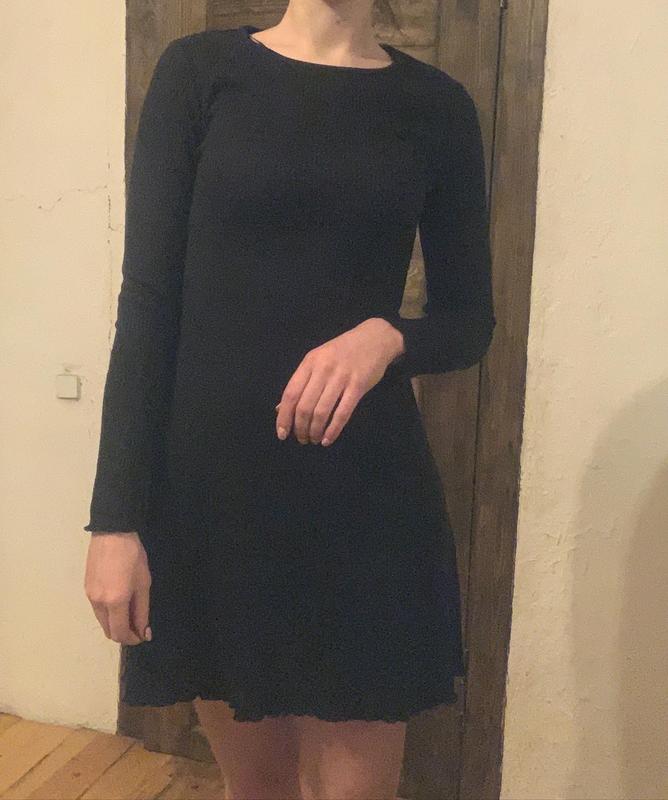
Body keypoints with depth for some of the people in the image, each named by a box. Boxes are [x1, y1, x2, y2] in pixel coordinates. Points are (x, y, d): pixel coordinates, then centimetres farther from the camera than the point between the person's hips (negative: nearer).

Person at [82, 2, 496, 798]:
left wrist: (387, 336, -15)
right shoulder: (198, 69, 1)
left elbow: (469, 319, 8)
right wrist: (116, 515, -9)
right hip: (210, 476, 0)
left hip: (365, 488, 1)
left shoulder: (435, 104, 5)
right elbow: (147, 299, -4)